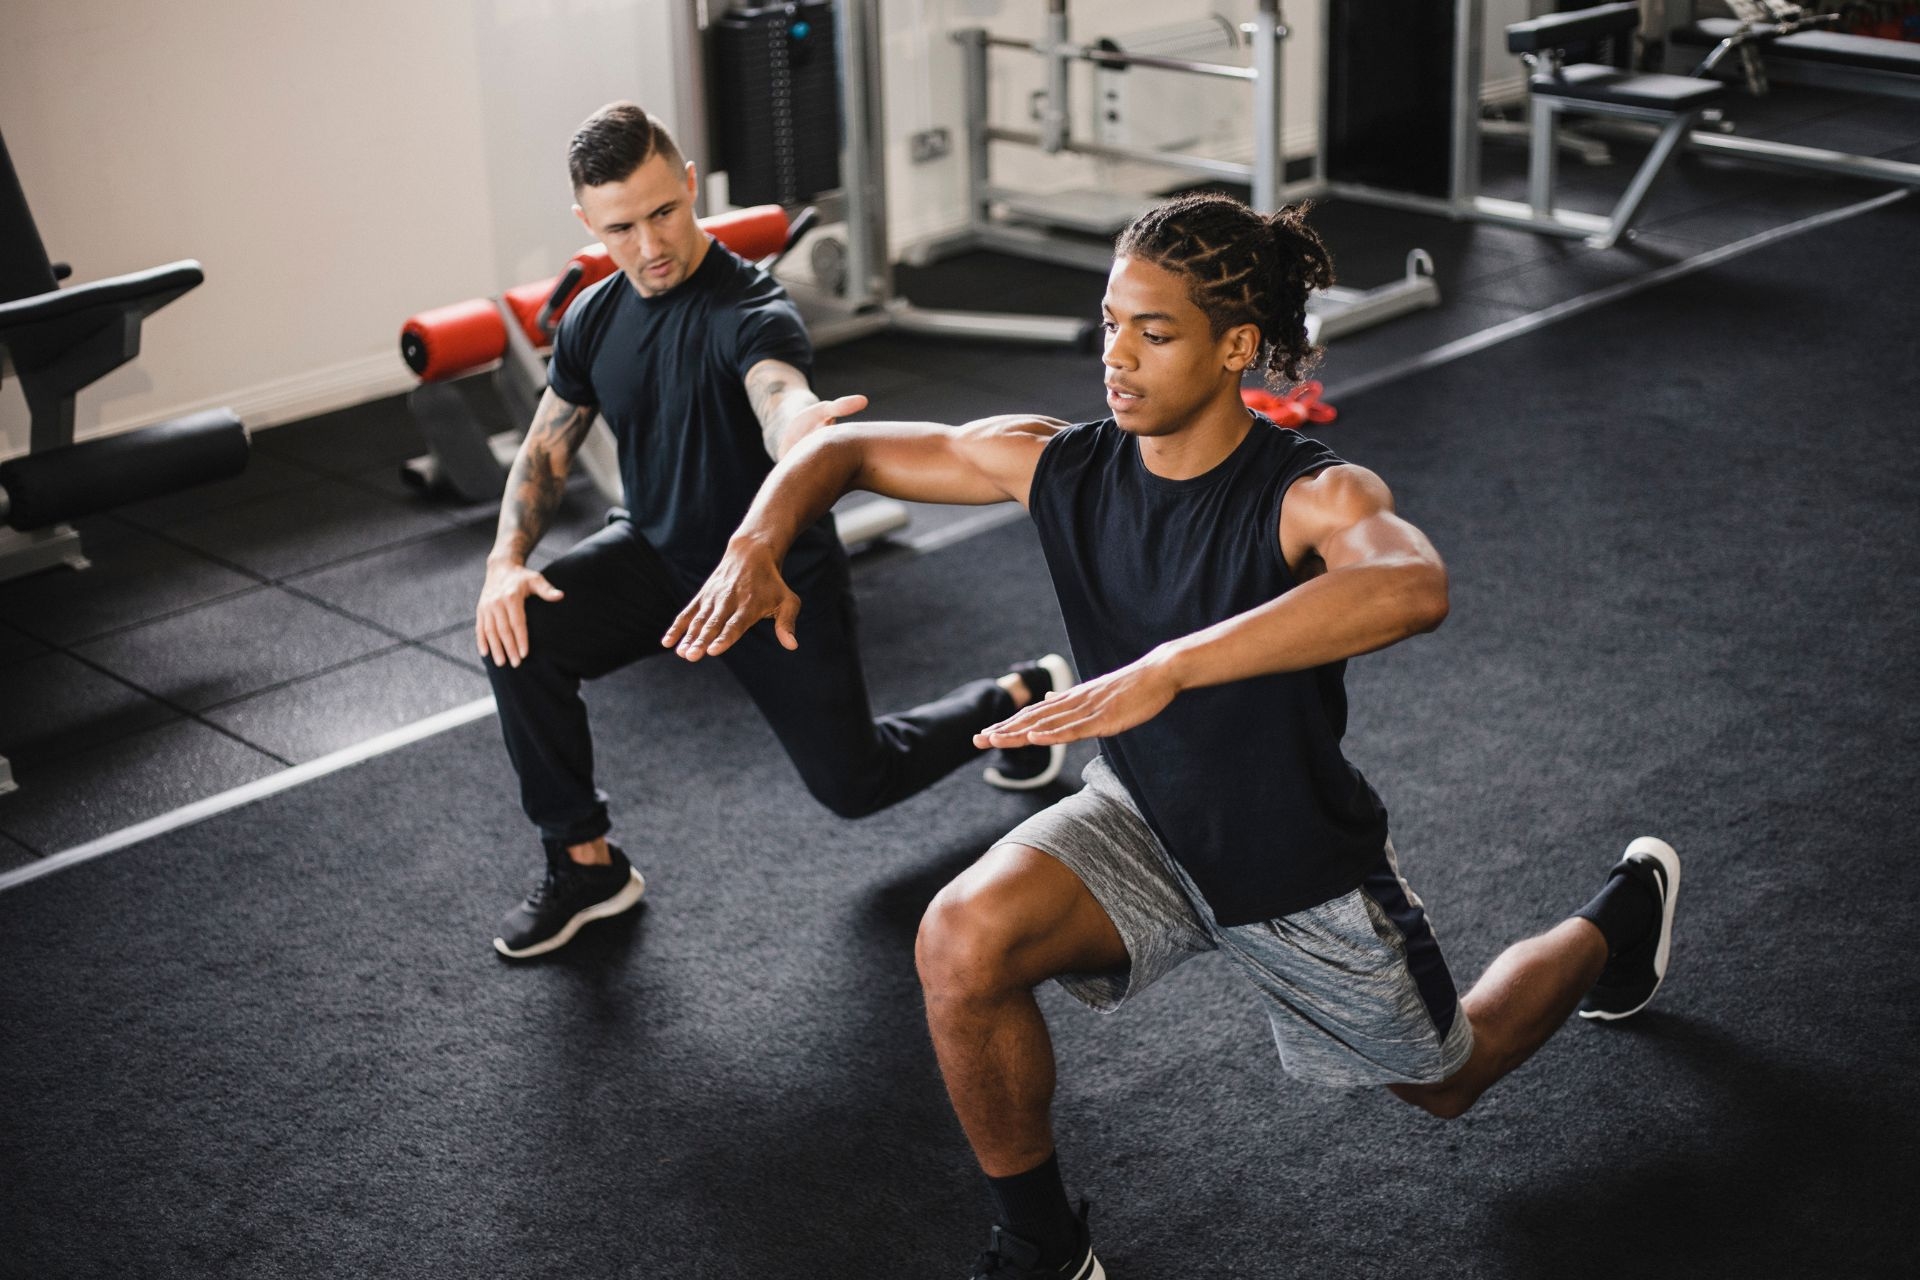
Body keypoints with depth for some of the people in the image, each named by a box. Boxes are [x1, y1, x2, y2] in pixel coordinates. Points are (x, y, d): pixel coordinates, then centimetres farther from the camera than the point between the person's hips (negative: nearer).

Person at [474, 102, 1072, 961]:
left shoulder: (749, 311, -27)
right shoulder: (594, 318, -7)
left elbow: (780, 400, -50)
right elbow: (546, 449, 4)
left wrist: (803, 424, -76)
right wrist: (505, 561, -14)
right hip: (656, 553, 5)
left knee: (852, 783, 5)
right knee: (517, 631, -23)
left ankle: (1017, 698, 35)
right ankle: (585, 865, -6)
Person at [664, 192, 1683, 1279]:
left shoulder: (1314, 496, -30)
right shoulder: (1055, 464, -16)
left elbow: (1414, 587, -54)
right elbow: (843, 450, -5)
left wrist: (1164, 670, -63)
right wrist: (758, 545, -26)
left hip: (1302, 870, -3)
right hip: (1145, 824, 3)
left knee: (1449, 1080, 22)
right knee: (962, 943, -28)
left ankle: (1619, 920, 54)